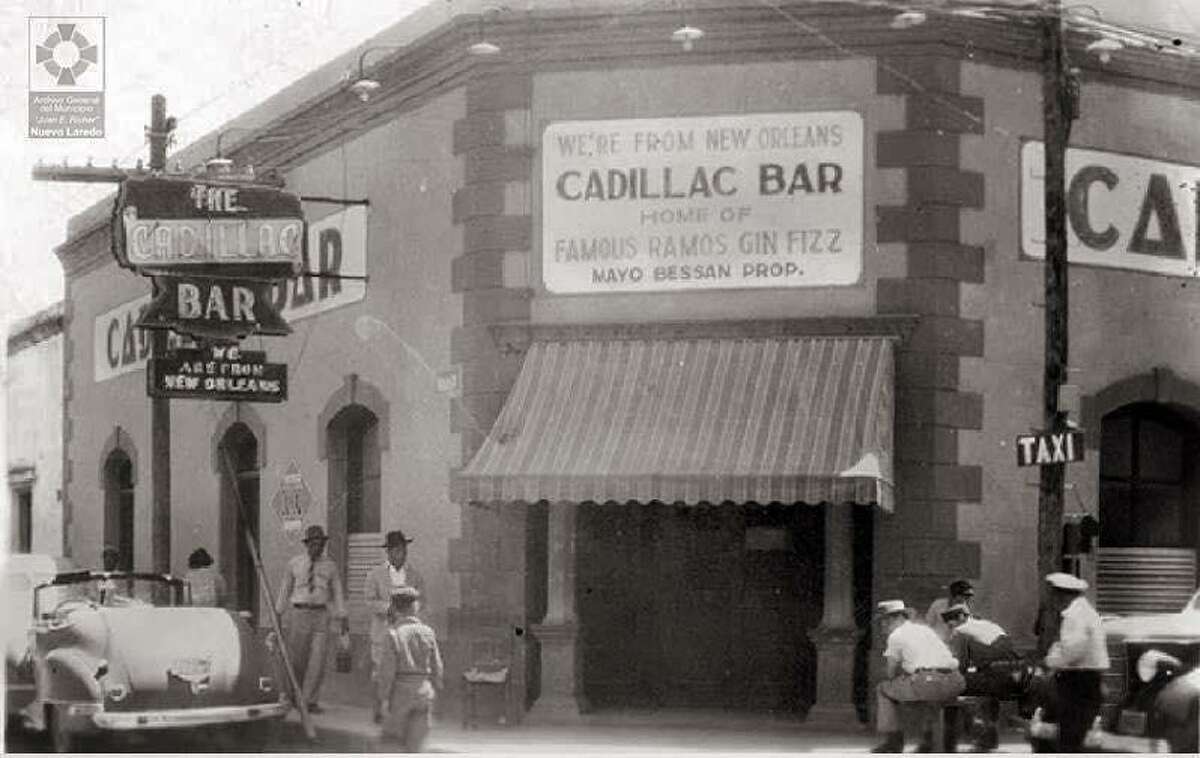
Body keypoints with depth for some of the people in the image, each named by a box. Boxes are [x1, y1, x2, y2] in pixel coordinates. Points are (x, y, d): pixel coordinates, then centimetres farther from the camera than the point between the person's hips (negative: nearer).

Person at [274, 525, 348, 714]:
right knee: (296, 659, 3)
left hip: (320, 615, 0)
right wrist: (278, 614, 8)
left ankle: (309, 700, 0)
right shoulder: (294, 564, 4)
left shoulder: (330, 565, 5)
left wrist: (343, 617, 0)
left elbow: (337, 592, 7)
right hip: (298, 613, 0)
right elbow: (285, 590, 9)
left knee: (317, 661, -7)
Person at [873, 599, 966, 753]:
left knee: (883, 689, 16)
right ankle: (932, 738, 35)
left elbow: (892, 674, 13)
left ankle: (893, 739, 12)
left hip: (927, 682, -6)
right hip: (952, 683, 7)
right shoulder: (926, 630, 27)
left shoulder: (895, 636, 7)